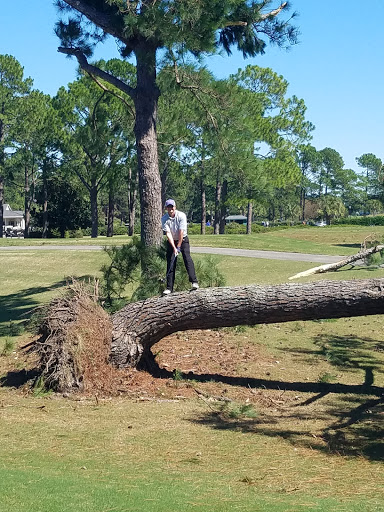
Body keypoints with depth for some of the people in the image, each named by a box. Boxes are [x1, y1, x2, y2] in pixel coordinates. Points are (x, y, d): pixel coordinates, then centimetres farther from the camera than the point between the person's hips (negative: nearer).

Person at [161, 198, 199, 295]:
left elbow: (181, 232, -20)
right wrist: (174, 248, -26)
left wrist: (178, 247, -22)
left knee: (187, 258, -19)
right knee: (170, 263, -4)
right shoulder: (164, 219, -13)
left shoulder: (181, 216, -19)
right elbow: (168, 234, -18)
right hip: (171, 241, 2)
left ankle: (194, 282, -25)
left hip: (183, 239, -2)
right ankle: (169, 287, -2)